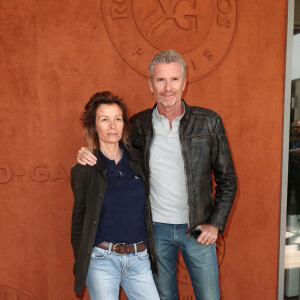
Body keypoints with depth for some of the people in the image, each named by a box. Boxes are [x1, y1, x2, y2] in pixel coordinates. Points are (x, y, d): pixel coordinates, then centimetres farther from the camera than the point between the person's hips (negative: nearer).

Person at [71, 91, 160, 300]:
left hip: (139, 259, 3)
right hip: (101, 261, -2)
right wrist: (81, 265, 5)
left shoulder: (137, 159, 3)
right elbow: (78, 222, 4)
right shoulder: (84, 170, -5)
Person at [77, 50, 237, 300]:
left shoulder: (209, 122, -7)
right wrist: (89, 155, -9)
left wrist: (216, 223, -6)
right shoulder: (138, 124, -3)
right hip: (156, 228, 1)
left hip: (197, 229, -1)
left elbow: (227, 179, 0)